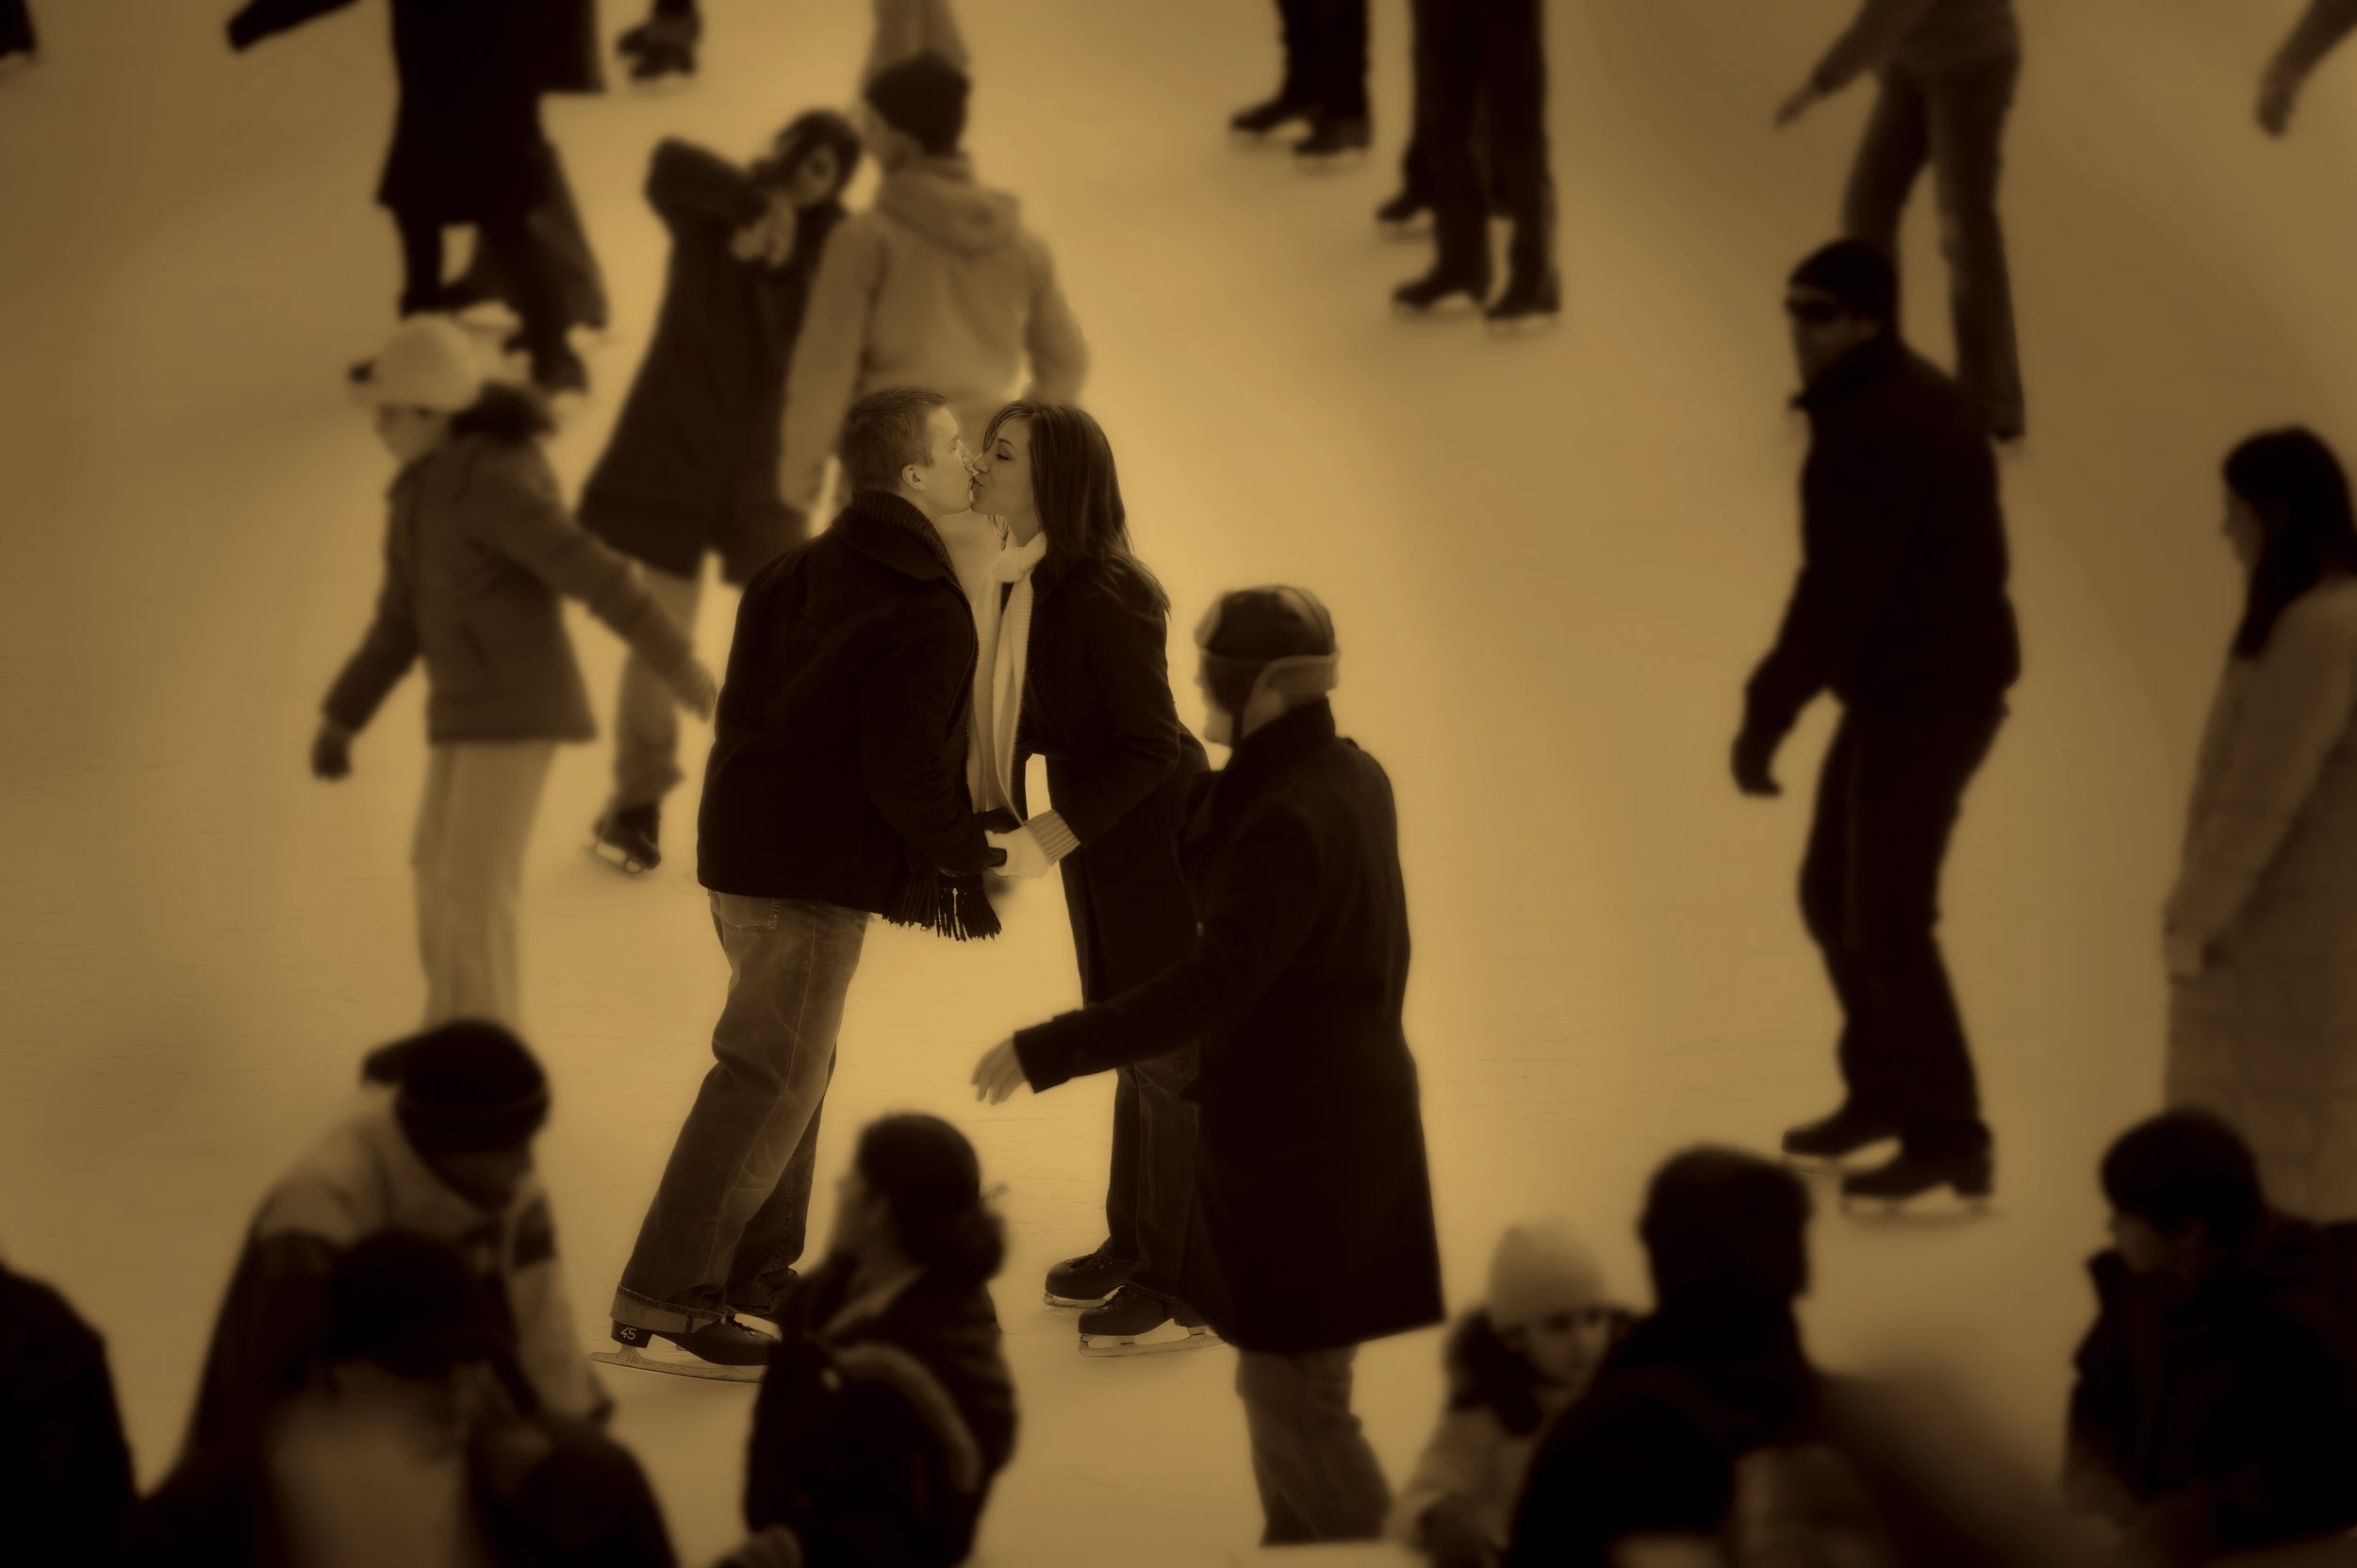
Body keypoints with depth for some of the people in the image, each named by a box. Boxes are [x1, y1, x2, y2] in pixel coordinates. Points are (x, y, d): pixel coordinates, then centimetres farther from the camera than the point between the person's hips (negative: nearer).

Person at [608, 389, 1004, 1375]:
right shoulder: (925, 613, -16)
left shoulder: (807, 571, 12)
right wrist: (969, 857, -2)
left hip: (746, 845, 9)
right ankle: (663, 1296, -9)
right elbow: (905, 774, -21)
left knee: (791, 1060, 20)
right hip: (811, 874, -9)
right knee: (770, 1078, -7)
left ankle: (757, 1264, 28)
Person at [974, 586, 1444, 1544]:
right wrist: (1226, 784, -2)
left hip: (1296, 1141, -10)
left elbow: (1214, 987, -32)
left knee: (1294, 1402, 0)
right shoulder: (1349, 776, 5)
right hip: (1341, 1115, 10)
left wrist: (1047, 1052, -32)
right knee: (1284, 1384, 21)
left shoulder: (1288, 820, -25)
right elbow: (1206, 878, 12)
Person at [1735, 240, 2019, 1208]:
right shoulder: (1909, 399, 11)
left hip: (1926, 699, -11)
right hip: (1912, 684, 11)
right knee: (1835, 892, 19)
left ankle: (1948, 1139, 3)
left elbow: (1833, 596, -26)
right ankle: (1882, 1091, 33)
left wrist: (1766, 717, -21)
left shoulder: (1871, 435, -23)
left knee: (1885, 919, -5)